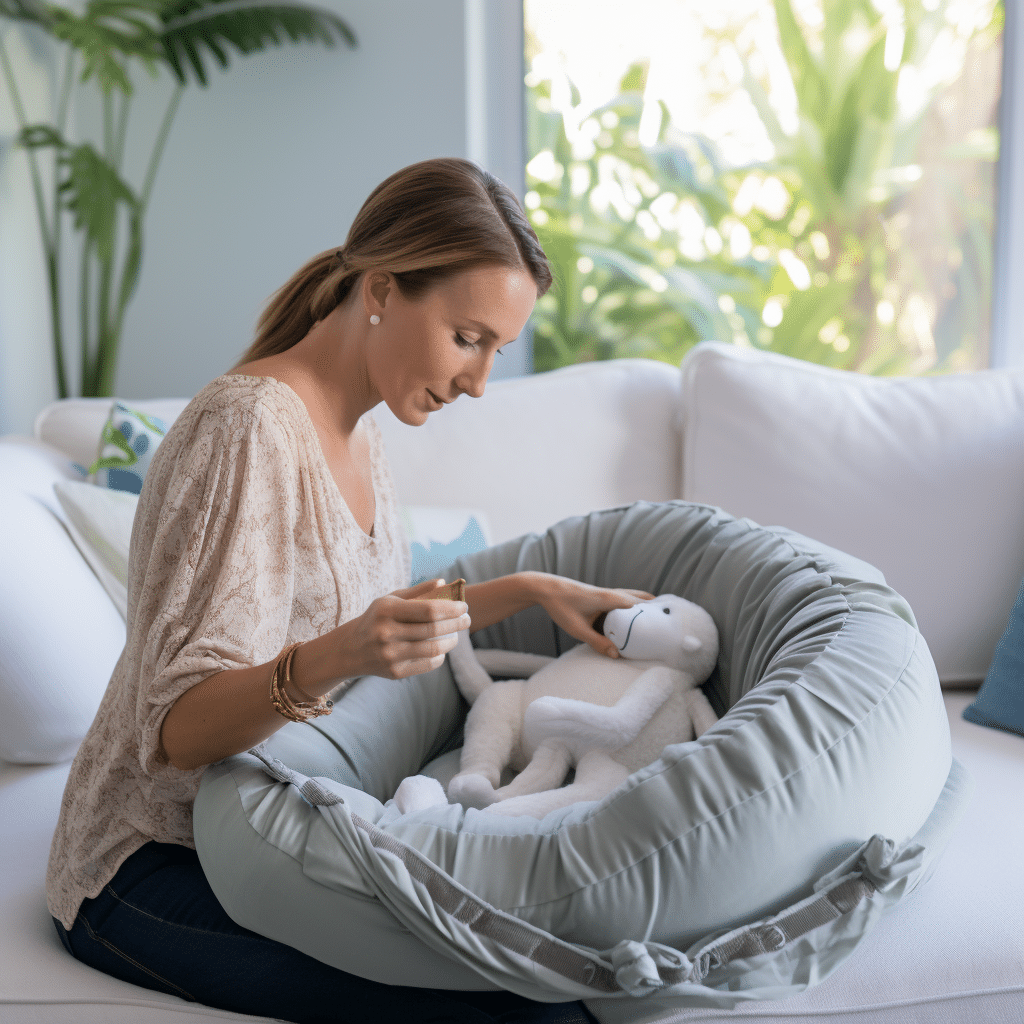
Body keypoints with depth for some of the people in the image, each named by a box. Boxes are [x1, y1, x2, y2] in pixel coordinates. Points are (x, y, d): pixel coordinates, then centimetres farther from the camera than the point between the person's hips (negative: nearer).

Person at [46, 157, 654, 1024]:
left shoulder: (352, 429, 5)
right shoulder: (250, 430, -23)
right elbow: (176, 731, -25)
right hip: (157, 867, -8)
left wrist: (528, 590, 9)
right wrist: (336, 656, -42)